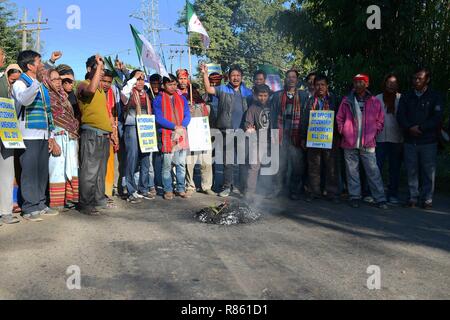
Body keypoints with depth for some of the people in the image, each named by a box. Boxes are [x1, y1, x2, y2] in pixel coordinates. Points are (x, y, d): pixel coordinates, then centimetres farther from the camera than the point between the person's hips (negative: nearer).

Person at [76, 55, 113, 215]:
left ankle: (99, 200, 20)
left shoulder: (101, 88, 21)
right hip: (91, 132, -8)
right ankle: (86, 204, -3)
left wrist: (110, 129, 18)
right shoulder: (83, 85, -2)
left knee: (101, 170, 12)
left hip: (104, 134, 8)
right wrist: (99, 64, -19)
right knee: (89, 170, -8)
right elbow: (91, 89, -27)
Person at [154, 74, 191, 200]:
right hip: (166, 136, -4)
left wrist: (181, 127, -9)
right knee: (167, 165, -2)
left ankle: (181, 189, 14)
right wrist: (175, 127, -14)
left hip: (181, 135, 4)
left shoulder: (182, 99, 15)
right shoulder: (158, 100, 1)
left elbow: (187, 116, 9)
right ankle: (168, 190, 8)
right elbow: (158, 118, -8)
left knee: (181, 164, 5)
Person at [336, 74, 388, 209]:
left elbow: (380, 121, 12)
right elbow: (339, 119, 11)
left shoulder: (374, 102, 5)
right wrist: (344, 132, 2)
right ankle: (354, 197, 16)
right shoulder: (346, 101, 5)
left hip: (368, 144, -1)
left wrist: (374, 134, 3)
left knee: (373, 171, -2)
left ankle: (380, 199, 5)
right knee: (352, 171, 6)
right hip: (349, 143, 1)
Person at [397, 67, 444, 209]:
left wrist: (420, 127, -15)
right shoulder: (406, 97, 12)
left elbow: (437, 118, -5)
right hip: (410, 141, 2)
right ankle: (413, 197, 14)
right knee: (412, 171, 4)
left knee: (428, 171, 1)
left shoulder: (435, 97, 5)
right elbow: (400, 116, 2)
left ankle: (427, 199, 10)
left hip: (428, 141, -2)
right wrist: (410, 128, -15)